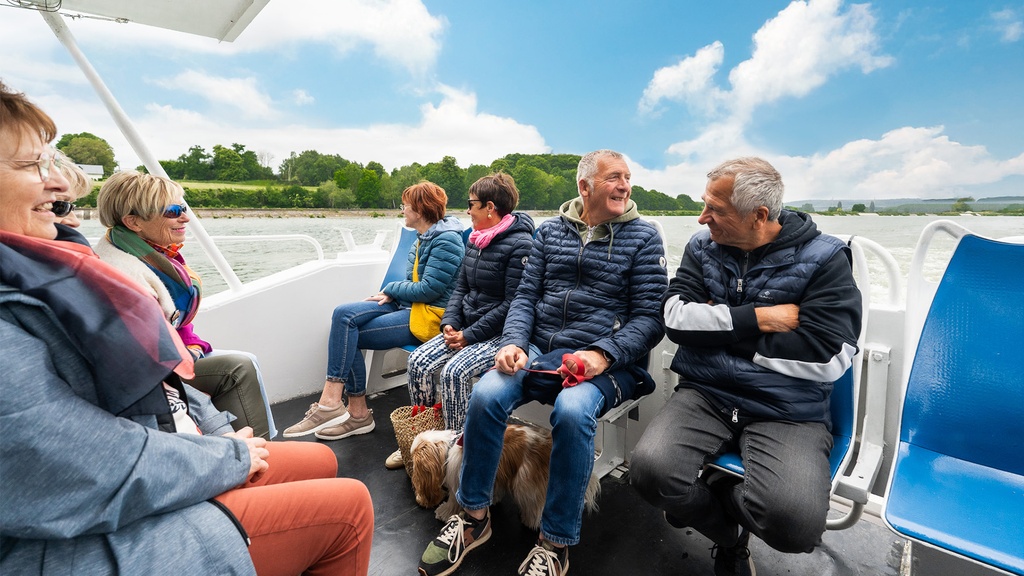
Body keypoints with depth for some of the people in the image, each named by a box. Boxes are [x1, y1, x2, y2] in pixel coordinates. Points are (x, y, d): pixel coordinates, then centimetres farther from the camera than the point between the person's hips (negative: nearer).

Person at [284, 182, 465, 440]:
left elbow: (429, 290, -19)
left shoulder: (446, 240, -13)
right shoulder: (424, 237, 17)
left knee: (347, 335, -15)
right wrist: (391, 293, 1)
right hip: (408, 305, 9)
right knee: (344, 314, -11)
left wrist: (392, 288, -5)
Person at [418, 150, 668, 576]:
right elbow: (526, 296, 9)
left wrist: (603, 355, -18)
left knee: (572, 411, -33)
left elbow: (649, 317, -2)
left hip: (600, 360, -2)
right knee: (485, 394, -23)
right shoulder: (550, 231, 12)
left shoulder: (643, 237, 3)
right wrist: (513, 343, -9)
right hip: (538, 349, 3)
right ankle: (474, 517, 2)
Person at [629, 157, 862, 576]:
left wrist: (717, 327, -11)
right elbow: (676, 318, -6)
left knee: (795, 522, -27)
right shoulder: (702, 246, 6)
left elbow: (826, 359, -15)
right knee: (650, 469, -23)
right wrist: (757, 319, -14)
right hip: (704, 395, 3)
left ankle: (703, 500, 10)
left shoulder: (823, 258, -4)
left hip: (787, 412, -2)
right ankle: (731, 538, 12)